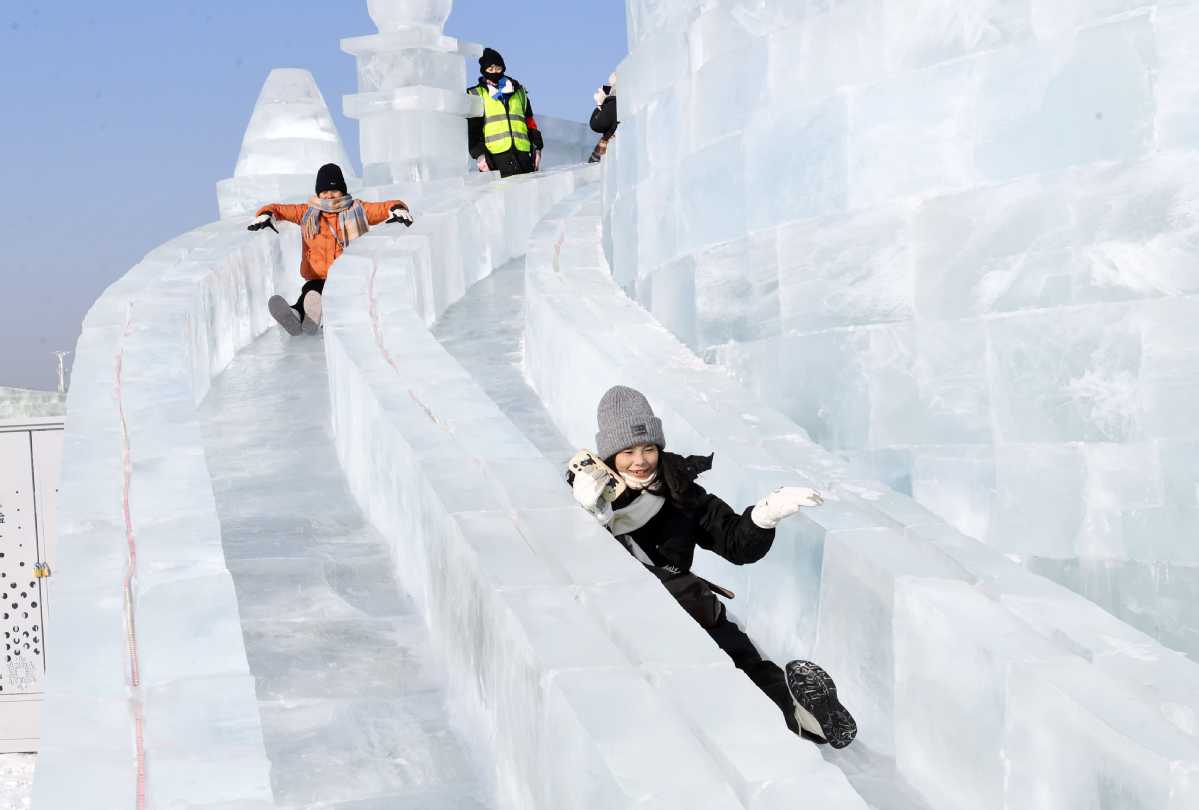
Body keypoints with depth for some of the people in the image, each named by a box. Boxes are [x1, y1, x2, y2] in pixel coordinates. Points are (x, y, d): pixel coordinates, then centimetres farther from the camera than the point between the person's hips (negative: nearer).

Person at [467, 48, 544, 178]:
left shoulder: (519, 92, 24)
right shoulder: (475, 94, 12)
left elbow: (530, 121, 22)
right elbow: (472, 128, 3)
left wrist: (537, 148, 12)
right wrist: (478, 154, -9)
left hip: (522, 154, 3)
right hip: (494, 156, -3)